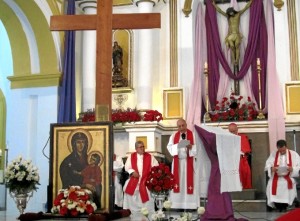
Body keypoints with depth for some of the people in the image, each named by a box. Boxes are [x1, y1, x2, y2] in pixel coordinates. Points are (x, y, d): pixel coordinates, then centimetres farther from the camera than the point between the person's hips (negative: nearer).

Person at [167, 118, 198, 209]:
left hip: (189, 162, -2)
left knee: (189, 181, -4)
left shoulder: (192, 135, 1)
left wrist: (191, 147, -26)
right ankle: (177, 204, 3)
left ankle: (190, 204, -2)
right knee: (178, 181, 1)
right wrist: (177, 146, -20)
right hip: (177, 162, 2)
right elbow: (169, 147, -3)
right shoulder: (174, 136, 8)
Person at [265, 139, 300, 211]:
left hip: (289, 177, -1)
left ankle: (284, 208, -20)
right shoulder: (273, 154, 11)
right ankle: (278, 208, -18)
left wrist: (292, 169, -20)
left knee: (287, 184, -34)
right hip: (276, 177, 1)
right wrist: (271, 168, -19)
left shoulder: (294, 154, 7)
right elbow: (267, 166, 5)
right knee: (272, 184, -30)